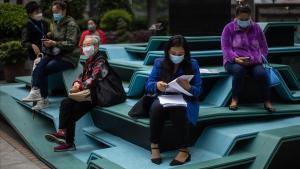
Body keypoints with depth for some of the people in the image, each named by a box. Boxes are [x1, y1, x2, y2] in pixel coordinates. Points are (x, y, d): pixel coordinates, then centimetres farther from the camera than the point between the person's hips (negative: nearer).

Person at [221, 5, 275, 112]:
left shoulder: (256, 28, 8)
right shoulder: (228, 28, 0)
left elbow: (264, 48, 13)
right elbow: (226, 49, -7)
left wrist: (257, 59, -7)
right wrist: (236, 59, -25)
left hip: (254, 62, 2)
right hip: (234, 62, -2)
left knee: (261, 73, -30)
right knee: (239, 70, -38)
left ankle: (267, 102, -15)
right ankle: (234, 99, -24)